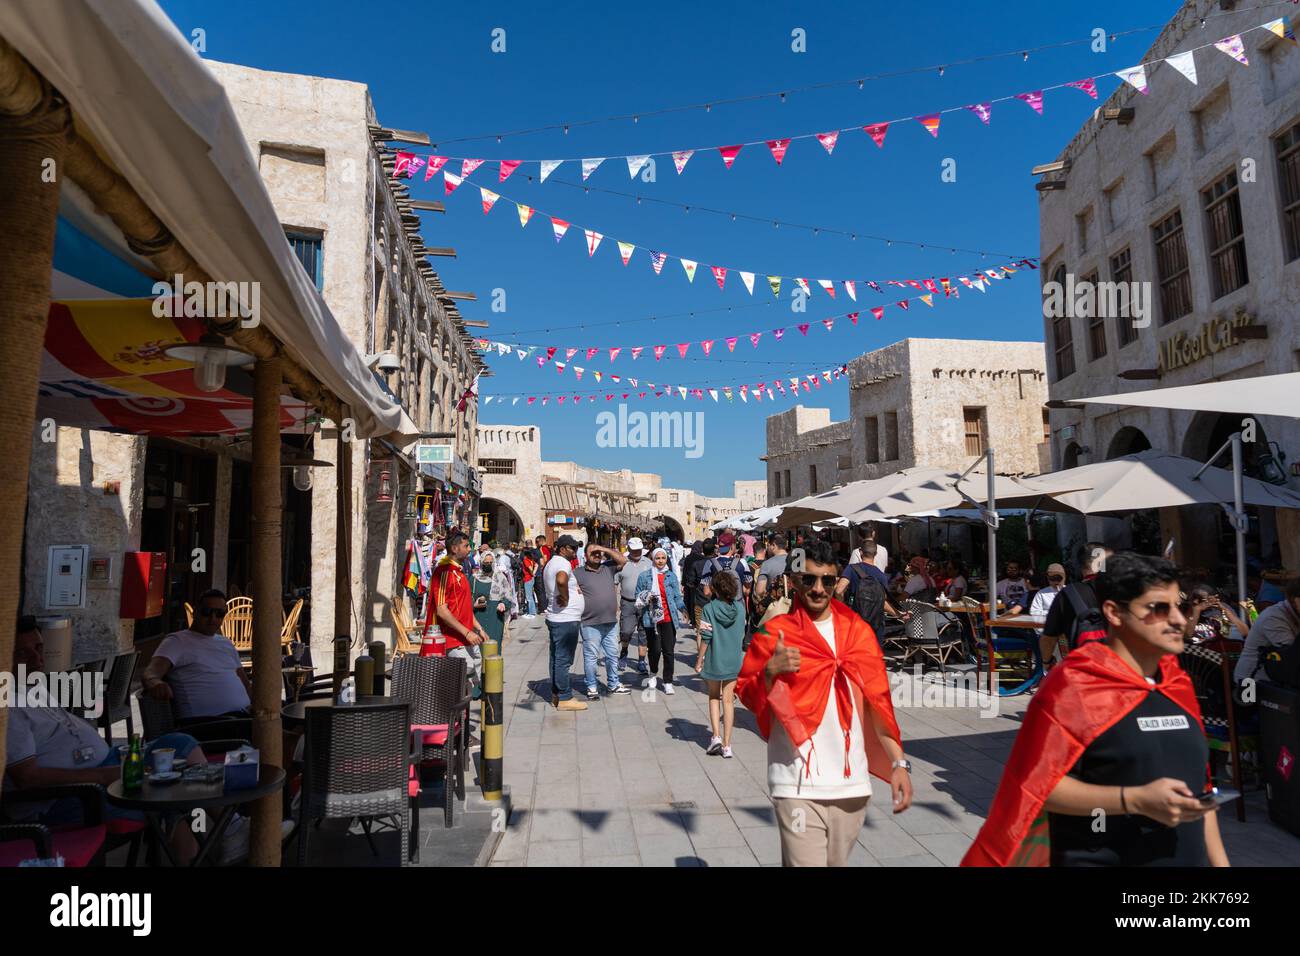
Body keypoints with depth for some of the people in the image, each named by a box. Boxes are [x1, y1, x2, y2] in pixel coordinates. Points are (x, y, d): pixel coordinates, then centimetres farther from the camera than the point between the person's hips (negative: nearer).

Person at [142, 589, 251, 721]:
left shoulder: (227, 644, 27)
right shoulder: (176, 641, 9)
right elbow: (150, 673, -9)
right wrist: (155, 682, -33)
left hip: (242, 715, 6)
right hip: (203, 719, -6)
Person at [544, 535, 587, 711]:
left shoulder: (551, 563, 16)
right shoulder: (563, 563, -17)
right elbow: (561, 580, -38)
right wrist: (565, 598, -23)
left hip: (555, 617, 10)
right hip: (566, 619, -10)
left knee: (557, 658, 15)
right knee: (563, 659, -4)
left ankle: (556, 695, 24)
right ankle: (564, 698, 1)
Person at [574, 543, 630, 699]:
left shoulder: (608, 568, 10)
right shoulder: (578, 573, -4)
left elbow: (623, 560, 2)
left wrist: (605, 549, -3)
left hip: (611, 622, 5)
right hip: (590, 624, -5)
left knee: (613, 654, 15)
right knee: (591, 656, 2)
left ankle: (613, 684, 28)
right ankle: (592, 687, 15)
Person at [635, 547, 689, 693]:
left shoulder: (672, 576, 9)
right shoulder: (644, 576, 4)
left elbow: (677, 596, 8)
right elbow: (638, 597, 9)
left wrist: (682, 609, -7)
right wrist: (646, 598, -11)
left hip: (668, 618, 1)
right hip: (651, 618, -1)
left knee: (668, 651, 0)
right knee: (655, 649, -2)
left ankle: (668, 682, 14)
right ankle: (653, 673, 29)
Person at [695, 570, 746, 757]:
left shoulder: (709, 609, -13)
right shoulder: (740, 607, -4)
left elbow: (705, 637, -12)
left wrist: (699, 660, -4)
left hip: (714, 659, -2)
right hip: (734, 660, 2)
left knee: (714, 697, 17)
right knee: (728, 700, 9)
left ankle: (716, 736, 5)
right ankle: (726, 744, 10)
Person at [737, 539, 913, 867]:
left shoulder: (858, 631, 6)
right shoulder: (774, 633, -4)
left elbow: (878, 702, 7)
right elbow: (747, 697, 0)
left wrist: (899, 762, 0)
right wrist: (770, 671, -19)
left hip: (852, 783, 4)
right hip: (799, 787, -4)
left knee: (837, 862, 19)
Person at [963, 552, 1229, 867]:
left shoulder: (1179, 685, 6)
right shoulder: (1073, 684, -16)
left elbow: (1197, 786, 14)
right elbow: (1036, 784, -19)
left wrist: (1219, 860, 11)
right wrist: (1136, 800, -24)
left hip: (1186, 858, 6)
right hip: (1098, 859, -6)